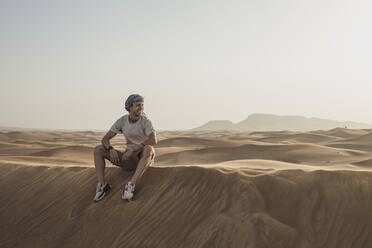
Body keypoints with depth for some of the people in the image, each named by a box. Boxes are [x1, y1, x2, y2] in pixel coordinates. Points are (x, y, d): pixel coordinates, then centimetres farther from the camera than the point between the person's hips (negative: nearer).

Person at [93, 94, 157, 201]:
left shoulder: (146, 121, -14)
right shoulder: (122, 121, -1)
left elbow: (153, 140, -31)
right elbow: (105, 139, -2)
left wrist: (133, 150, -33)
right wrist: (111, 149, -24)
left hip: (145, 159, -4)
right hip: (130, 159, 4)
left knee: (148, 149, -41)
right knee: (98, 150, -9)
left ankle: (131, 185, -39)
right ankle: (102, 185, -16)